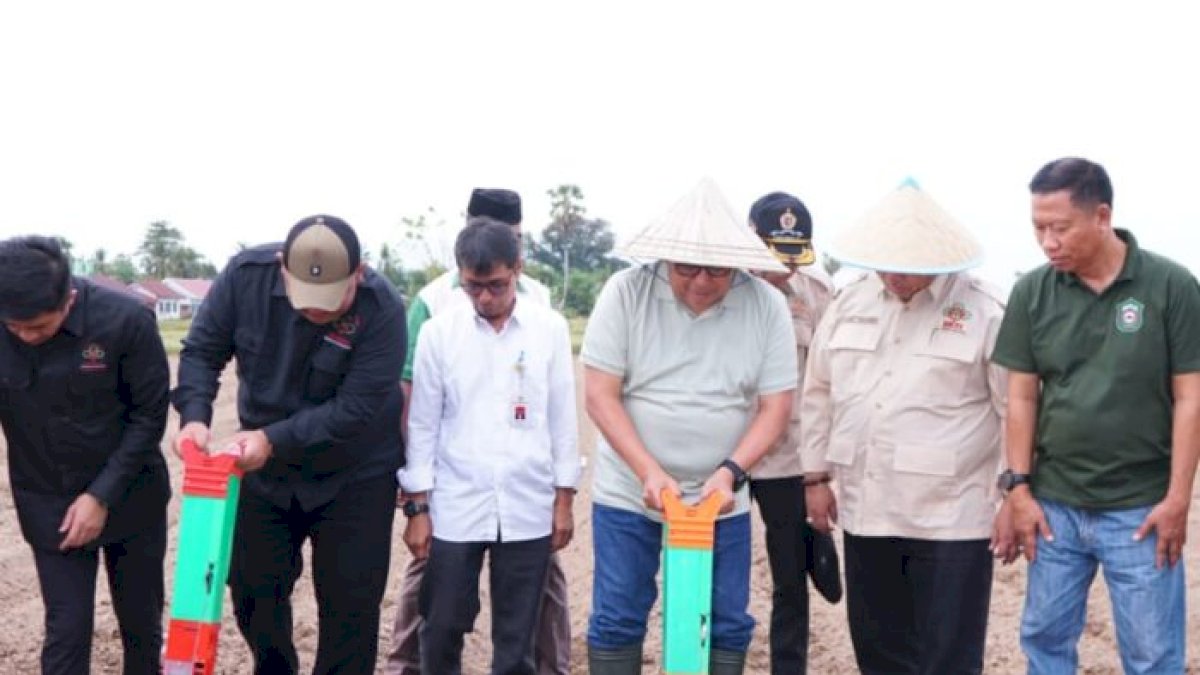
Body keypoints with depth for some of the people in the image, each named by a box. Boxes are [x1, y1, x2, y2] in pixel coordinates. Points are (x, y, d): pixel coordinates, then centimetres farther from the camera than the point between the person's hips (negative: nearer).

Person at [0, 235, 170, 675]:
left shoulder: (126, 320, -21)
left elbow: (150, 414, -12)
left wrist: (103, 495, -16)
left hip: (130, 498, -1)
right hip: (49, 507, 1)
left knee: (141, 621, 13)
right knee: (66, 630, 1)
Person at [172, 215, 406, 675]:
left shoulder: (382, 308, -27)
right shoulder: (246, 274, -18)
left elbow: (356, 407, -27)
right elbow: (202, 351, -8)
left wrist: (273, 439, -32)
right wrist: (194, 416, -25)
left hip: (354, 478, -3)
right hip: (264, 471, 4)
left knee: (350, 605, 3)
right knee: (252, 590, 16)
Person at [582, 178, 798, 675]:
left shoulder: (767, 304, -8)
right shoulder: (626, 292, -11)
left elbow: (776, 404, -5)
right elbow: (600, 395, -11)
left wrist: (730, 471, -20)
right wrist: (649, 472, -21)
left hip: (720, 499, 1)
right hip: (629, 494, -1)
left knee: (727, 626, 9)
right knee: (616, 621, 8)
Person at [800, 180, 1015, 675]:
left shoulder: (985, 311, -8)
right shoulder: (848, 305, 6)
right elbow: (818, 395, 13)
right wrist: (816, 476, 12)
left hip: (950, 517, -5)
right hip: (865, 510, 5)